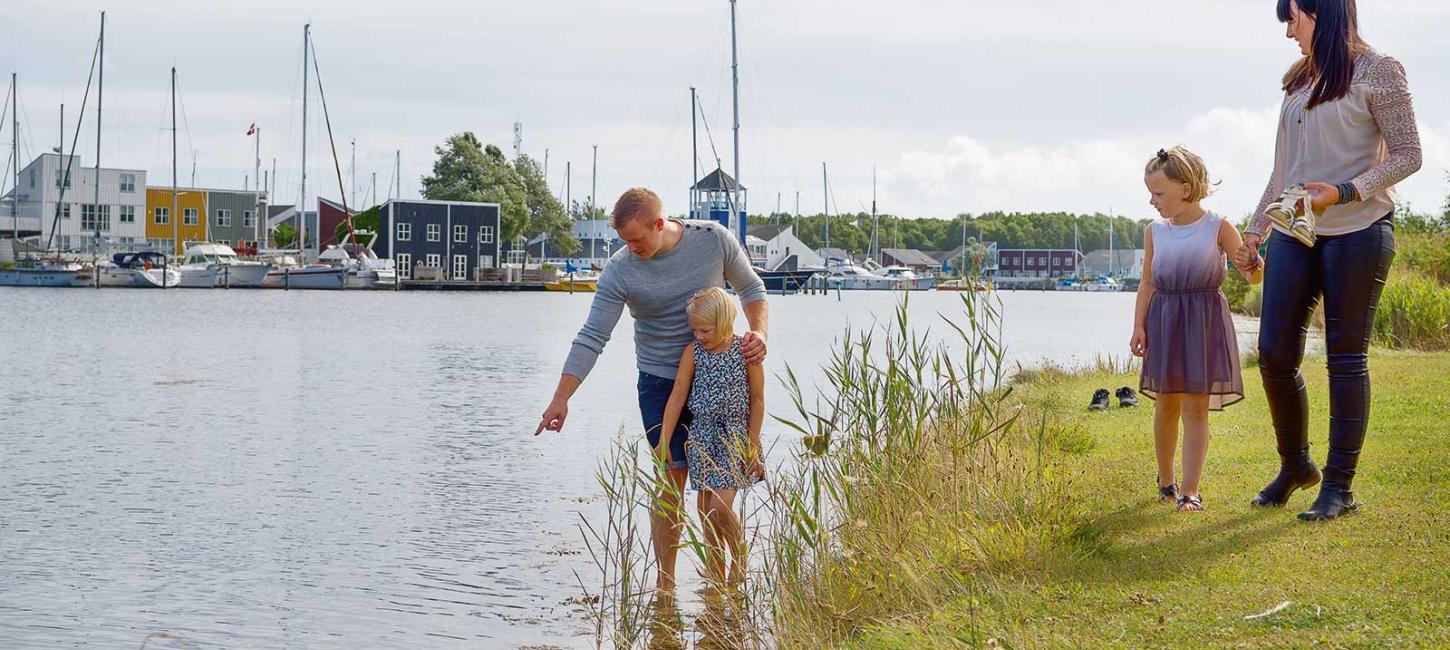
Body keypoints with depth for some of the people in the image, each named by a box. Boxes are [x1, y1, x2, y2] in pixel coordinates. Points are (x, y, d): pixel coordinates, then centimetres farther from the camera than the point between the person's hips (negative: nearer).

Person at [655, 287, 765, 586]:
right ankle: (715, 576, 18)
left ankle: (740, 559, 12)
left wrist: (752, 446, -5)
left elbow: (757, 400, -4)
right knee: (705, 508, 7)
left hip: (735, 436, -4)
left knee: (720, 507, -14)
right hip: (702, 435, 4)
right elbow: (678, 396, -2)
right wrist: (664, 440, -4)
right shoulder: (692, 352, -3)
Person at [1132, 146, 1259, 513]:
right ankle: (1166, 481, 28)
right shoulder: (1155, 232, 5)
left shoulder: (1218, 229, -5)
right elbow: (1148, 283, 10)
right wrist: (1139, 326, 2)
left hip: (1204, 323, -3)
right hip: (1164, 322, 3)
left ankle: (1189, 492, -4)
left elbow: (1251, 275, -4)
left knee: (1195, 407, -5)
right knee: (1166, 405, 10)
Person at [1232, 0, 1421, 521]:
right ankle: (1295, 465, 21)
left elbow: (1407, 155, -6)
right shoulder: (1298, 81, 15)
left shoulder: (1377, 72, -4)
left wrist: (1344, 193, -18)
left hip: (1358, 229, -6)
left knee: (1345, 358, -2)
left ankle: (1339, 487, 6)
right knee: (1275, 353, 1)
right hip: (1294, 231, 6)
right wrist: (1254, 233, 17)